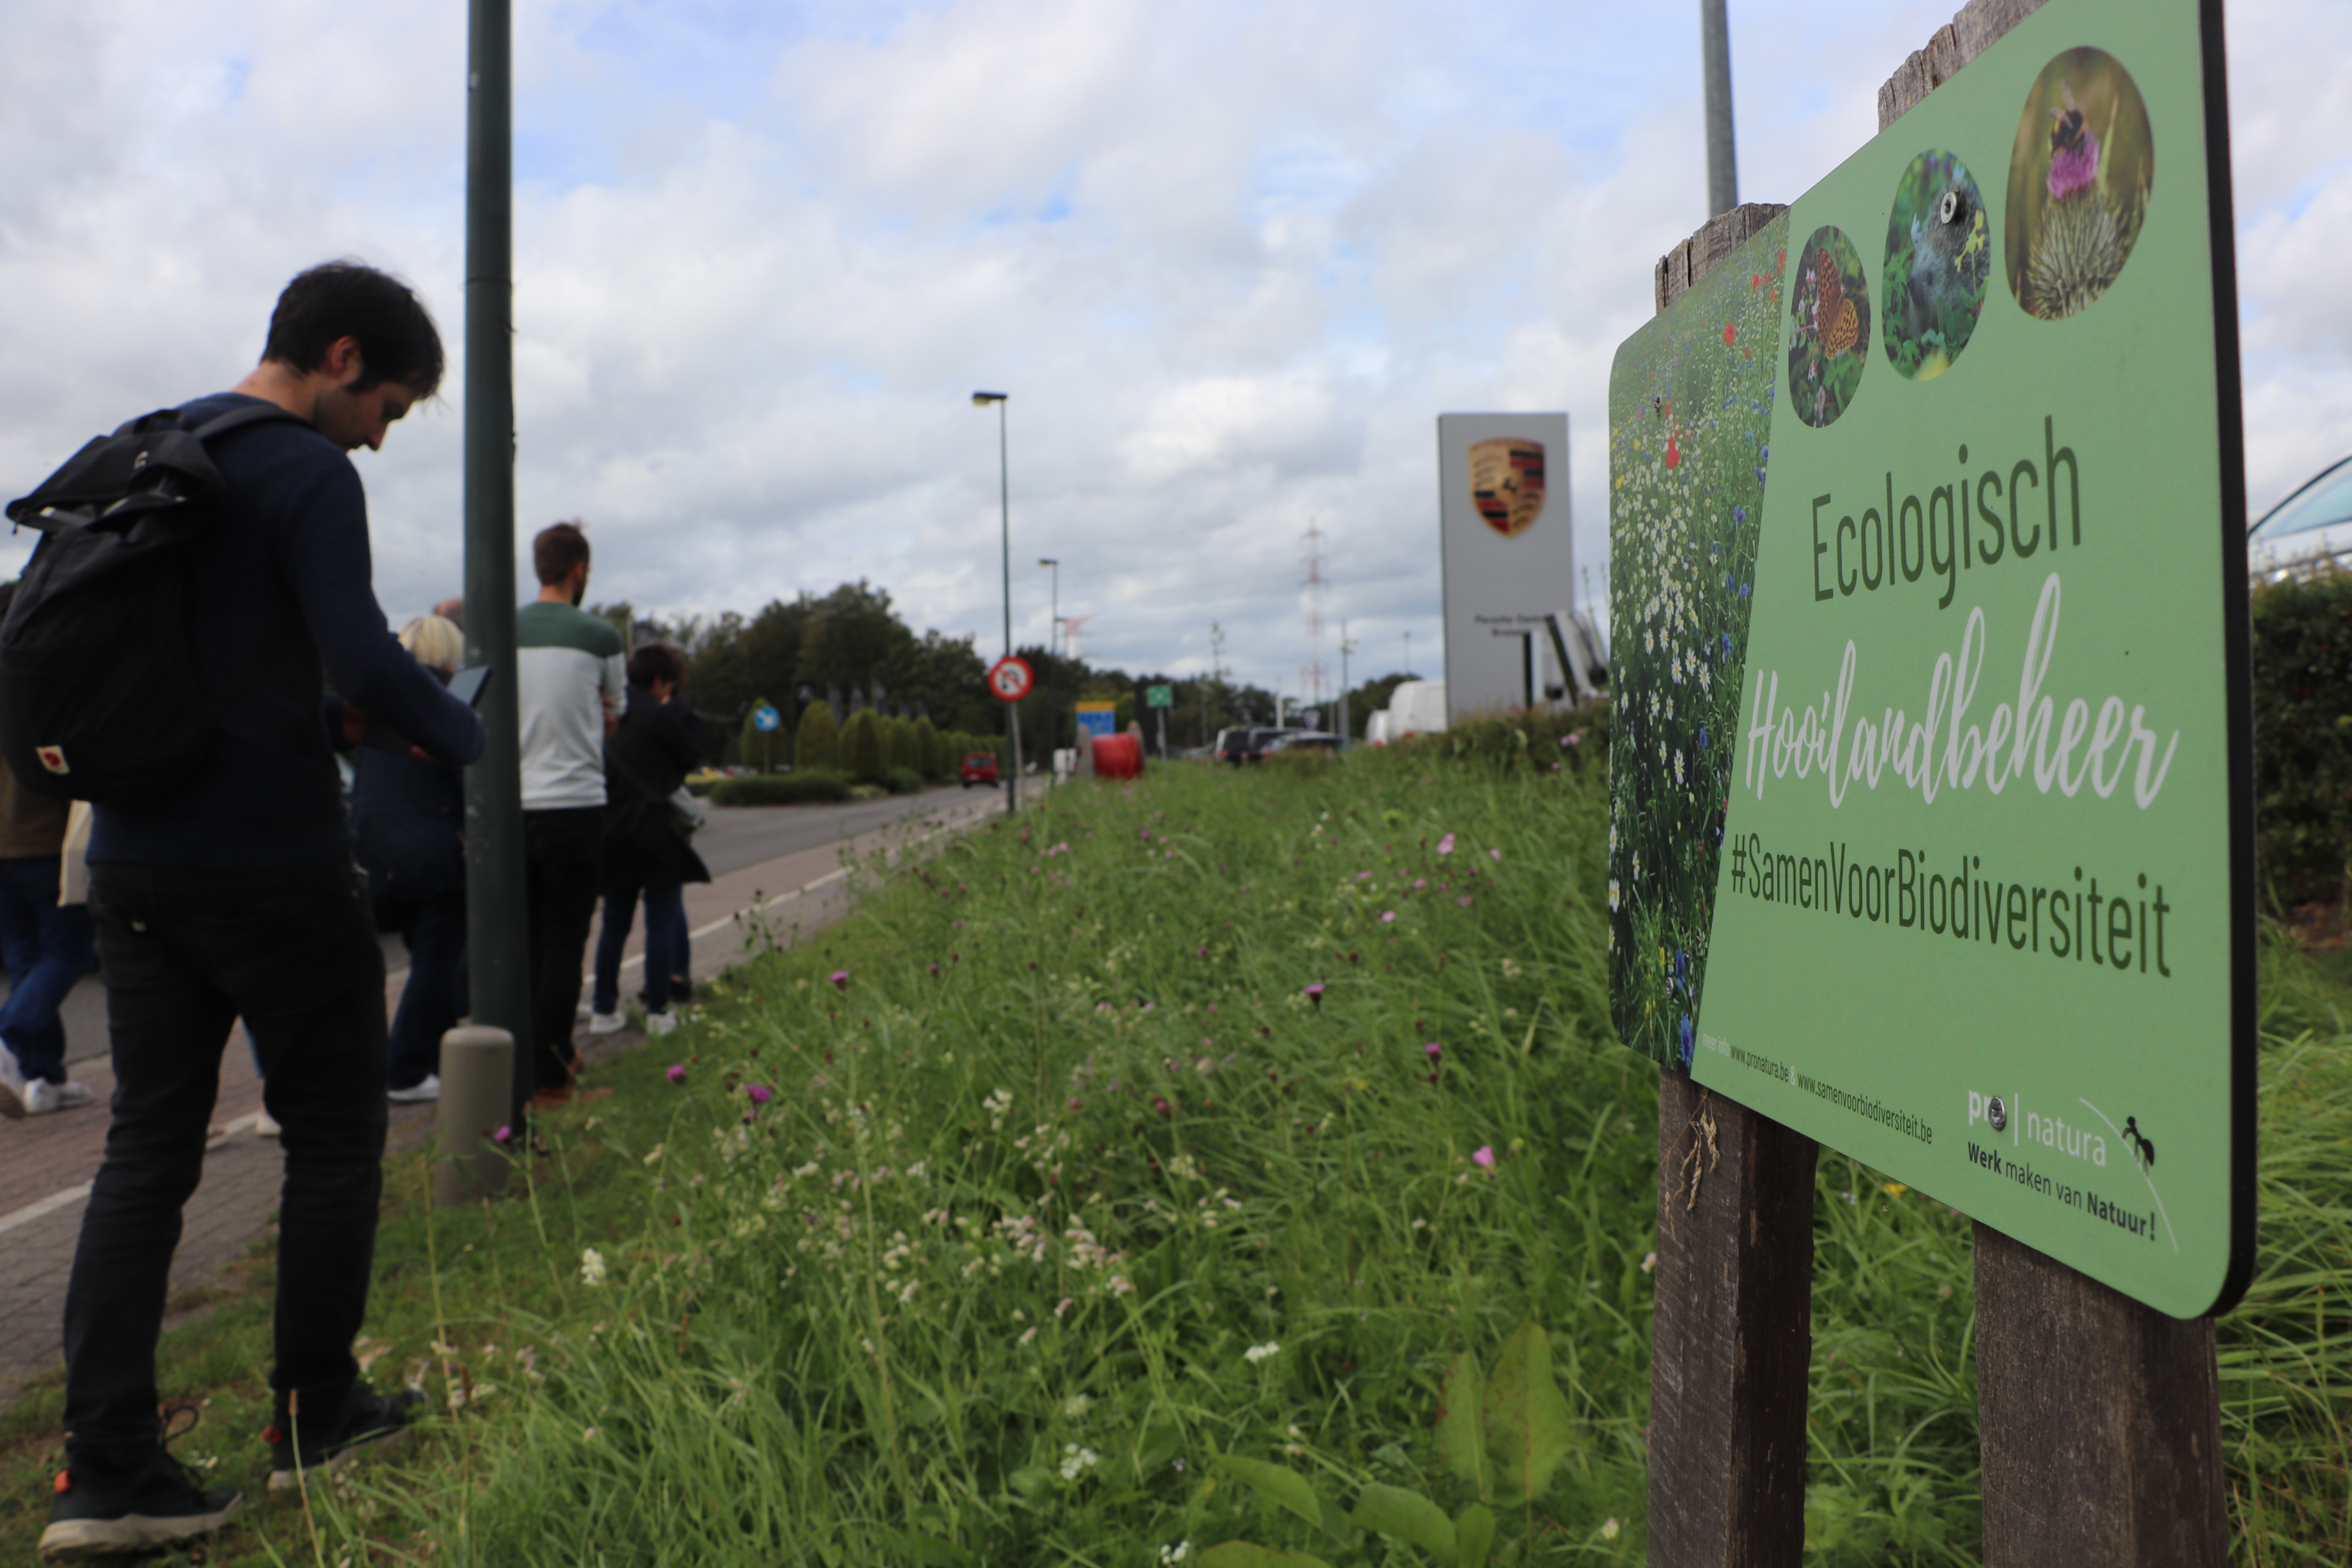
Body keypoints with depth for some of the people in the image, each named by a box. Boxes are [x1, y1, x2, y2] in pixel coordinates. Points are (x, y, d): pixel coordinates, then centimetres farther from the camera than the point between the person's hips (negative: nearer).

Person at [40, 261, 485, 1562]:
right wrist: (464, 735, -3)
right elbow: (368, 668, -23)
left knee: (148, 1144, 9)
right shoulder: (306, 476, -12)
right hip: (272, 864, -7)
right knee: (332, 1137, 9)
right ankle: (314, 1418, 20)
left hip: (134, 860, 7)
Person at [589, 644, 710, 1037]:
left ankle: (604, 1010, 15)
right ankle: (658, 1011, 3)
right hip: (654, 834, -6)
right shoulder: (660, 714, -10)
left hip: (612, 834, 6)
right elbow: (691, 758, -1)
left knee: (614, 923, 13)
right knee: (663, 920, 3)